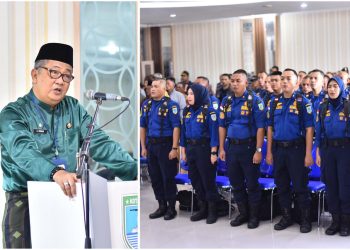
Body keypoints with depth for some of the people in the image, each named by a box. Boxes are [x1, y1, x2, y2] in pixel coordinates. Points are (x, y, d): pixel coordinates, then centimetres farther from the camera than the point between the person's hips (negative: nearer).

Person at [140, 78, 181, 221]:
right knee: (155, 177, 12)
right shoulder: (146, 104, 9)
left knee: (168, 177, 1)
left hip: (165, 145, -6)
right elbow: (142, 126, 12)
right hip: (151, 145, 6)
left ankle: (171, 208, 14)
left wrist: (174, 148, -17)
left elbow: (176, 127, -13)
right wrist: (143, 147, 9)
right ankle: (162, 206, 25)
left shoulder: (170, 105, -9)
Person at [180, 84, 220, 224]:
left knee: (208, 180, 1)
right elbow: (183, 131, 13)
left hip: (204, 148, -7)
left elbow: (214, 132, -14)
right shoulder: (187, 111, 9)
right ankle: (203, 208, 25)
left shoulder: (208, 110, -11)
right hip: (190, 148, 7)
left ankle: (212, 210, 15)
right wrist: (183, 150, 11)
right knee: (195, 179, 12)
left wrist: (213, 152, -17)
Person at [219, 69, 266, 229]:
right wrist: (221, 148, 8)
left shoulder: (254, 100, -8)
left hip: (249, 147, -5)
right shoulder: (226, 101, 8)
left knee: (252, 184, 4)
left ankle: (254, 216, 19)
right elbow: (222, 126, 12)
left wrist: (258, 150, -16)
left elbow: (260, 127, -11)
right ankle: (243, 213, 28)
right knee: (236, 183, 13)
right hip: (232, 147, 5)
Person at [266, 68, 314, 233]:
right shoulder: (274, 102, 9)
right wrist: (269, 152, 7)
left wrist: (308, 154, -13)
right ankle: (286, 217, 26)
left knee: (300, 186, 2)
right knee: (281, 186, 12)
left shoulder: (303, 102, -4)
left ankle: (305, 219, 16)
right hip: (278, 149, 4)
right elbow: (270, 128, 11)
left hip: (296, 148, -4)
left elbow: (309, 129, -8)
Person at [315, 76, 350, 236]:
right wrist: (318, 153, 5)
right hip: (327, 149, 3)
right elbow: (318, 132, 8)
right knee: (330, 185, 7)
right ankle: (335, 219, 19)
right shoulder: (322, 107, 7)